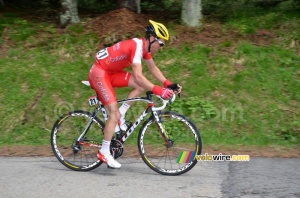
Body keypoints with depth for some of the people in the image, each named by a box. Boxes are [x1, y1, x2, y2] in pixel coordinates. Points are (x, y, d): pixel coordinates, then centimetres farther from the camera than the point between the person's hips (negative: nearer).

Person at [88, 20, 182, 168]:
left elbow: (153, 69, 10)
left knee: (142, 86, -4)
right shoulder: (137, 46, -25)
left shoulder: (145, 46, 3)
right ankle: (104, 153, -7)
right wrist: (158, 90, -37)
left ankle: (119, 115, 4)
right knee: (114, 113, -14)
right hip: (99, 73, -9)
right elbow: (138, 76, -34)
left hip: (111, 71, 9)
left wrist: (168, 84, -3)